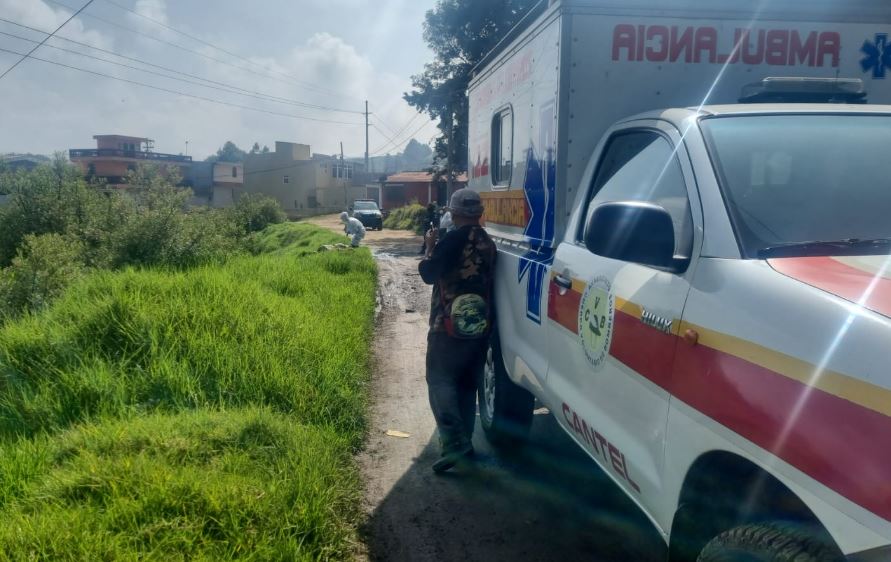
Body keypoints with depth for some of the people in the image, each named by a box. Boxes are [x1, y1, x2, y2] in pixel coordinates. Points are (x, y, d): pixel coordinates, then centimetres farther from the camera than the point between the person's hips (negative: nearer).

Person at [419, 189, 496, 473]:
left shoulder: (453, 240, -12)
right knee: (468, 384, 15)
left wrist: (429, 247, 6)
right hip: (480, 326, 7)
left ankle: (454, 443, -16)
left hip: (450, 325, -7)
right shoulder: (488, 243, 10)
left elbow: (428, 274, -10)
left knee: (440, 380, -4)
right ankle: (464, 442, 20)